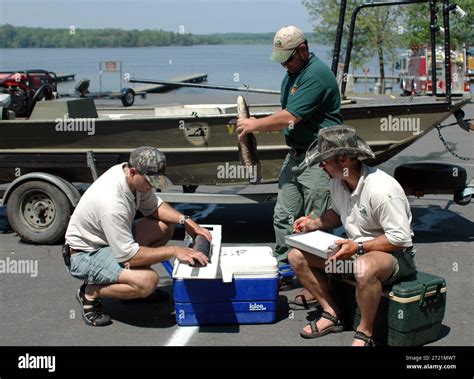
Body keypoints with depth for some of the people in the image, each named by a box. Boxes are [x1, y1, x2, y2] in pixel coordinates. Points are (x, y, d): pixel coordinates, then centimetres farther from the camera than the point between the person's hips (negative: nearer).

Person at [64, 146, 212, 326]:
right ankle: (90, 292, -6)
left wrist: (185, 220, -8)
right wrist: (173, 251, -27)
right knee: (148, 281, -29)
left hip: (112, 239, 9)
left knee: (165, 225, -1)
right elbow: (129, 255, -32)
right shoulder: (112, 202, -35)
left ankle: (134, 281, 10)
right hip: (85, 255, -9)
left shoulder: (135, 177, -9)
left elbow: (153, 206, 8)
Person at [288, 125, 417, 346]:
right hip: (354, 248, 8)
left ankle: (365, 332, -19)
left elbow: (401, 238, -25)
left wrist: (358, 248, -27)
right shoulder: (337, 182, -2)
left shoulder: (381, 190, -28)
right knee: (297, 256, -3)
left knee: (364, 268, -44)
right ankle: (331, 314, 5)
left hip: (393, 253, -8)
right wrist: (315, 224, -1)